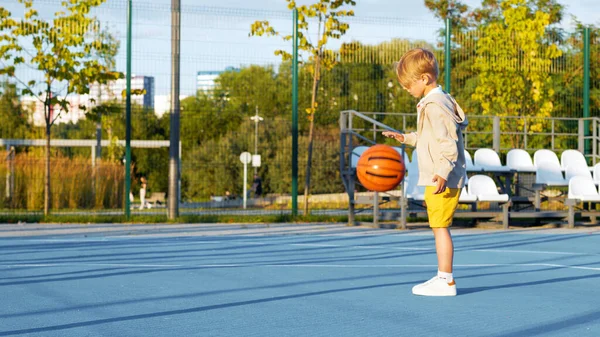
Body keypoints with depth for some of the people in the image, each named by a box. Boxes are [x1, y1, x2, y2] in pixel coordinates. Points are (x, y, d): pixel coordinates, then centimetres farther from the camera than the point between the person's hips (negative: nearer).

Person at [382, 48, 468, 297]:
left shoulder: (435, 106, -17)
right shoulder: (438, 101, 15)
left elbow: (448, 142, -23)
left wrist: (443, 172, -32)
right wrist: (406, 138, 31)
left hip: (443, 180, -11)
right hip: (438, 180, 11)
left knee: (440, 226, -7)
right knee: (439, 227, 15)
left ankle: (446, 281, -4)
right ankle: (442, 277, 22)